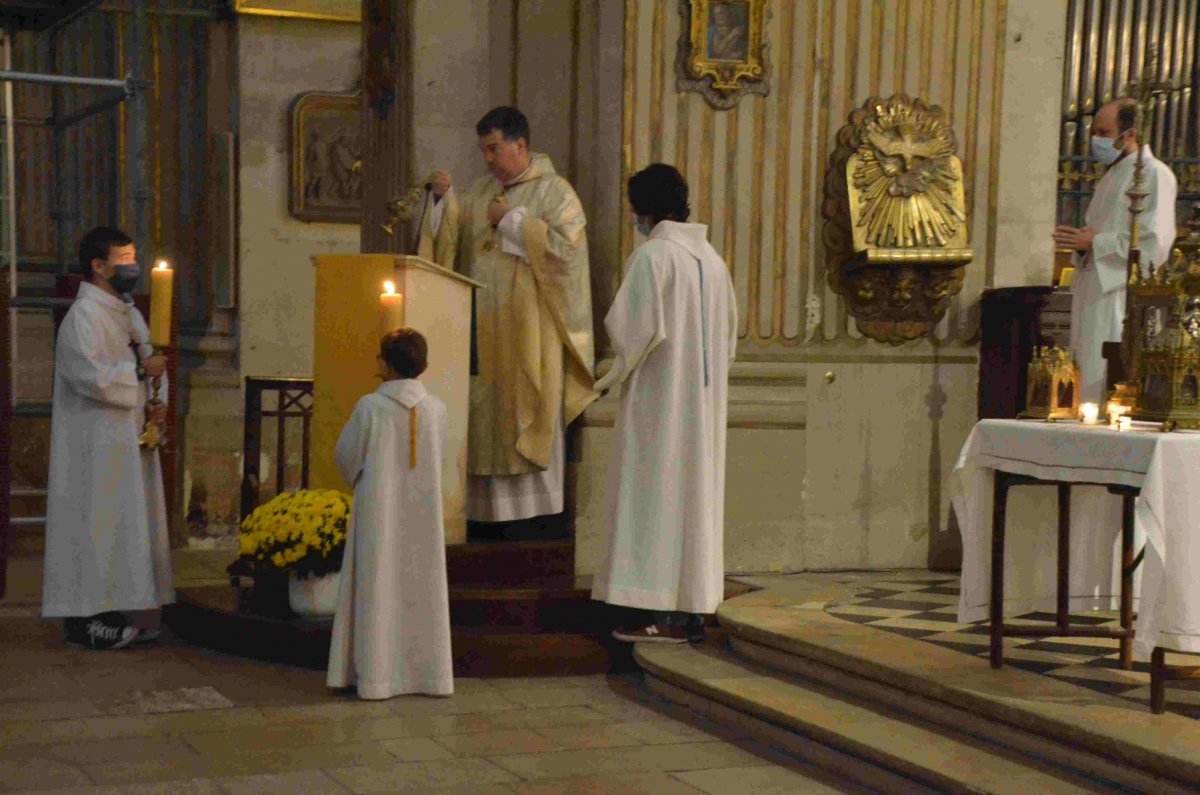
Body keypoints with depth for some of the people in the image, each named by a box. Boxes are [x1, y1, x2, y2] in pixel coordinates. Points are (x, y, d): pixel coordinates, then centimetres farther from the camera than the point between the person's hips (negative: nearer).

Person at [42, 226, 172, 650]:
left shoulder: (125, 312, 15)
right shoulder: (83, 316, -13)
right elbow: (92, 376, -24)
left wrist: (149, 408, 3)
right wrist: (141, 370, -14)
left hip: (128, 440, 9)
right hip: (97, 445, -9)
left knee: (124, 526, 11)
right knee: (97, 525, -6)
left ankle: (114, 613, 17)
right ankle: (87, 620, 0)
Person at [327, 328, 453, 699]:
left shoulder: (370, 407, -13)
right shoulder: (436, 408, -2)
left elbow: (346, 455, -3)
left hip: (378, 511, -3)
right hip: (423, 512, 3)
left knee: (377, 589, 2)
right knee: (421, 589, 9)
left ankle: (377, 675, 2)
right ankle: (428, 672, 11)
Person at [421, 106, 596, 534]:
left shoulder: (555, 192, -3)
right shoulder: (481, 191, 15)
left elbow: (566, 245, -16)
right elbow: (452, 236, 9)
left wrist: (511, 220, -13)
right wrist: (444, 198, -8)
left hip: (529, 324, -6)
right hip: (483, 321, 6)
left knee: (528, 412, -4)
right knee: (485, 411, 4)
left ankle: (537, 508, 3)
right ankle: (491, 505, 9)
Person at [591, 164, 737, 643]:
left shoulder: (652, 255, -12)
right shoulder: (712, 259, 12)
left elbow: (638, 329, -17)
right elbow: (728, 334, 16)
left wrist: (612, 377, -1)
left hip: (659, 397, -7)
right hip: (704, 399, 8)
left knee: (657, 492, -5)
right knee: (697, 493, 10)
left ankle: (665, 615, -6)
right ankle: (695, 608, 12)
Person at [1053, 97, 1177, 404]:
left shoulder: (1154, 175, -8)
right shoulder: (1112, 176, 21)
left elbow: (1154, 243, -18)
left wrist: (1094, 242, -16)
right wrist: (1081, 241, 5)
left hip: (1124, 298, -9)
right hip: (1095, 295, 9)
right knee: (1089, 383, 7)